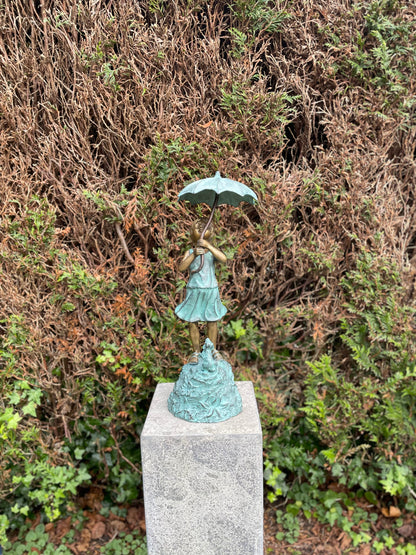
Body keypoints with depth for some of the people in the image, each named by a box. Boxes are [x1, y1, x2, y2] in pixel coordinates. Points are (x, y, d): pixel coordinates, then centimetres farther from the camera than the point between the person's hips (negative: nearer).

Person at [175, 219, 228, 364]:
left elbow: (224, 259, -23)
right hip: (194, 291, 0)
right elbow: (181, 267, -15)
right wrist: (194, 254, -28)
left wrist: (208, 246, -32)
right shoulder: (190, 252, 0)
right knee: (192, 322, 4)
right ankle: (196, 352, 20)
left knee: (212, 321, 9)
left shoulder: (212, 251, -1)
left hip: (210, 291, 0)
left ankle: (212, 350, 27)